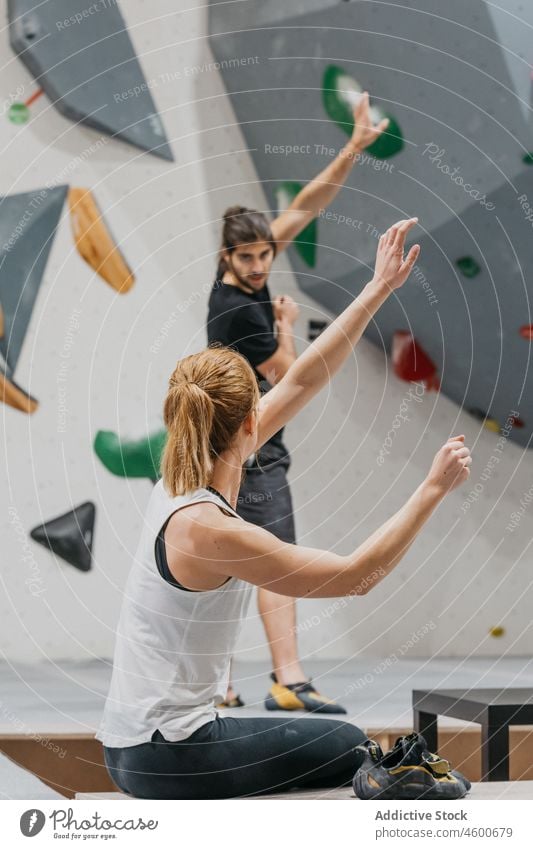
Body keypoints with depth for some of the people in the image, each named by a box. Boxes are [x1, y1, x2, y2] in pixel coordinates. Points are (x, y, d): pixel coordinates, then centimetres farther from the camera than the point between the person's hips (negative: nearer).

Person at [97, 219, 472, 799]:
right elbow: (359, 575, -18)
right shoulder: (207, 529, -25)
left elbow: (303, 381, 5)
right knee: (348, 748, 12)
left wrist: (380, 288, 7)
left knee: (337, 743, 23)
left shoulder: (189, 479, 0)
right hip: (165, 757, -8)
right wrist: (434, 488, -11)